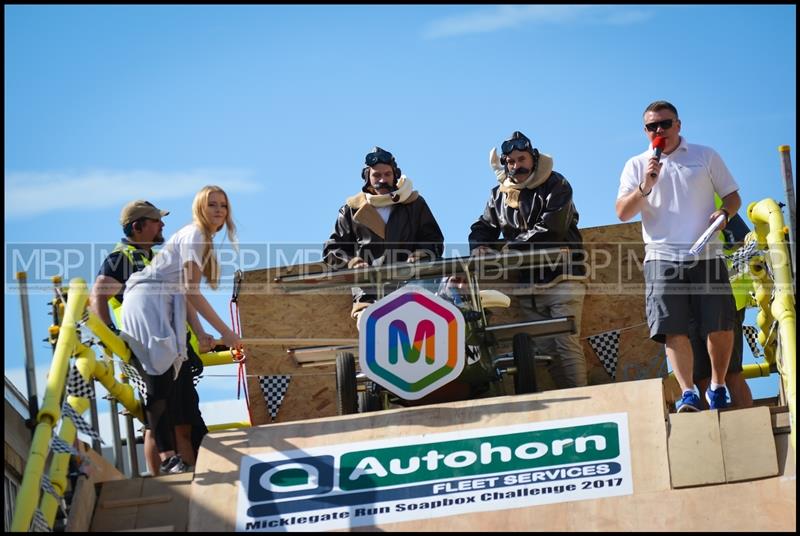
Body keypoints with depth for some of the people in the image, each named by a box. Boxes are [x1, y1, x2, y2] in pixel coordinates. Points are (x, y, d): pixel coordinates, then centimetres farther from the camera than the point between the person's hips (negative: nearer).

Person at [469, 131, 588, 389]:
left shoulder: (555, 186, -3)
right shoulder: (500, 194, 15)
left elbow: (551, 229, -16)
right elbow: (483, 227, 20)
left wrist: (513, 246, -15)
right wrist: (479, 247, -4)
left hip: (561, 276, -6)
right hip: (528, 282, 6)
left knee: (567, 343, -13)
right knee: (543, 348, 2)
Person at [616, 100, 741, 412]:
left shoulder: (706, 156, 12)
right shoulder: (636, 166, 12)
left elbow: (733, 196, 15)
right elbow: (623, 213, 3)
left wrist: (724, 212, -7)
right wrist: (645, 186, -12)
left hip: (706, 255, 0)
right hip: (662, 257, 0)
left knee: (720, 325, -1)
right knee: (673, 329, -12)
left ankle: (717, 386, 16)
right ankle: (687, 393, -17)